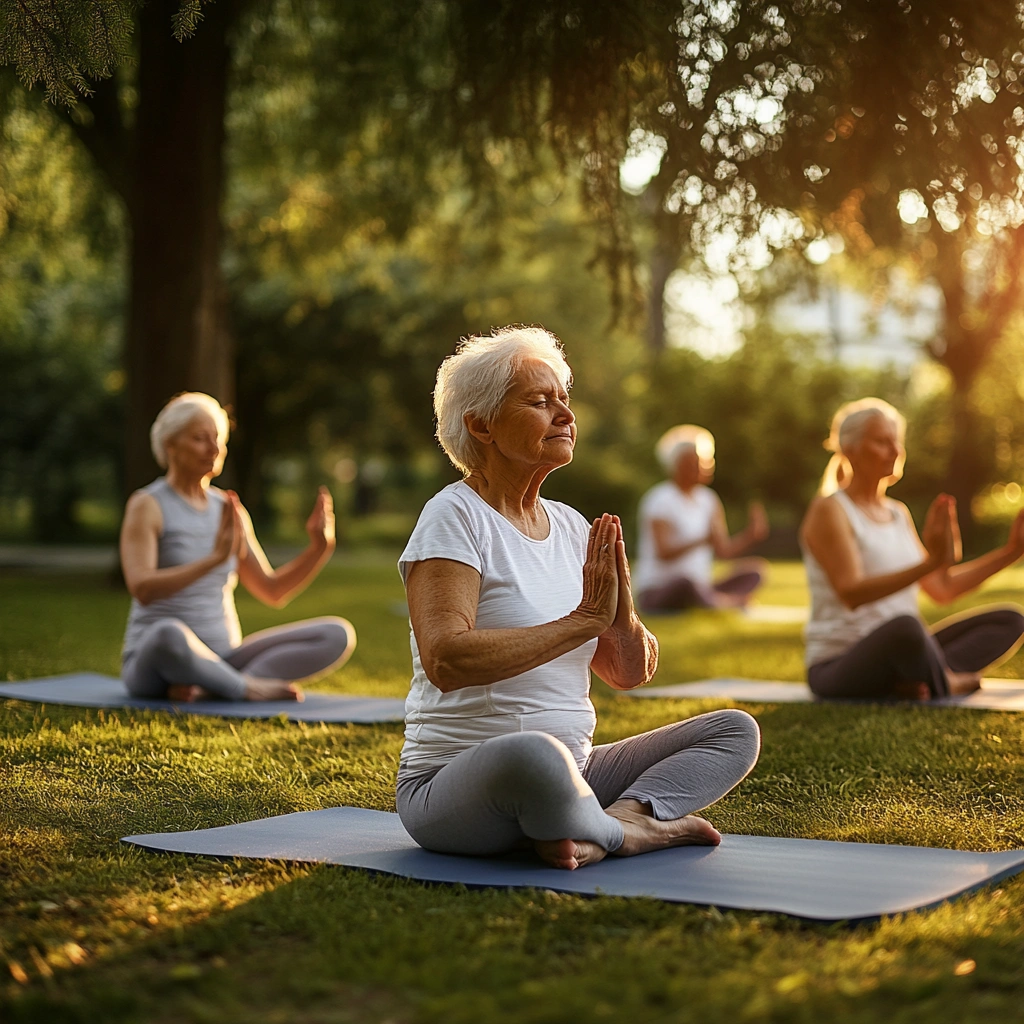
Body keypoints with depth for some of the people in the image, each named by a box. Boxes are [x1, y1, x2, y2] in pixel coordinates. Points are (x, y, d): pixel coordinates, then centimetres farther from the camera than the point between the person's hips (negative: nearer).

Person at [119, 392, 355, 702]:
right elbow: (142, 589, -23)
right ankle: (247, 687, -19)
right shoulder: (145, 506, -7)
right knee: (170, 634, -44)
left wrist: (319, 546, -3)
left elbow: (273, 592, 13)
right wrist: (216, 557, -34)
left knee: (339, 635, -12)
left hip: (221, 663, 7)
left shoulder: (229, 511, 12)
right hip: (154, 664, -6)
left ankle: (207, 687, -21)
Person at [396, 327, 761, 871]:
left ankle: (609, 826, -21)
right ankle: (634, 831, -11)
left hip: (571, 773, 8)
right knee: (535, 754, -41)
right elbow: (445, 661, -26)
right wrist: (583, 620, -21)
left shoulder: (570, 525, 12)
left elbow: (632, 674, 13)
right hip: (453, 783, -8)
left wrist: (621, 619, -10)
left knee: (736, 730, 0)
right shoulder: (455, 516, -9)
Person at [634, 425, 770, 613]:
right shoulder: (659, 499, -11)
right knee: (686, 581, -40)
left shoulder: (708, 499, 13)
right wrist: (702, 540, -37)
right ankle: (733, 604, -16)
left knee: (756, 568, -5)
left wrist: (751, 534, -8)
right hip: (657, 595, -8)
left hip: (698, 591, 8)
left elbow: (723, 549, 10)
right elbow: (664, 552, -23)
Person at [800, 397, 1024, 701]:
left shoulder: (898, 513, 15)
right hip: (837, 670, -9)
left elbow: (941, 589, 16)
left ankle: (913, 682, -23)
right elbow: (851, 593, -24)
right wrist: (931, 562, -34)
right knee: (904, 625, -41)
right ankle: (943, 687, -11)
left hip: (893, 658, 9)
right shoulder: (829, 511, -10)